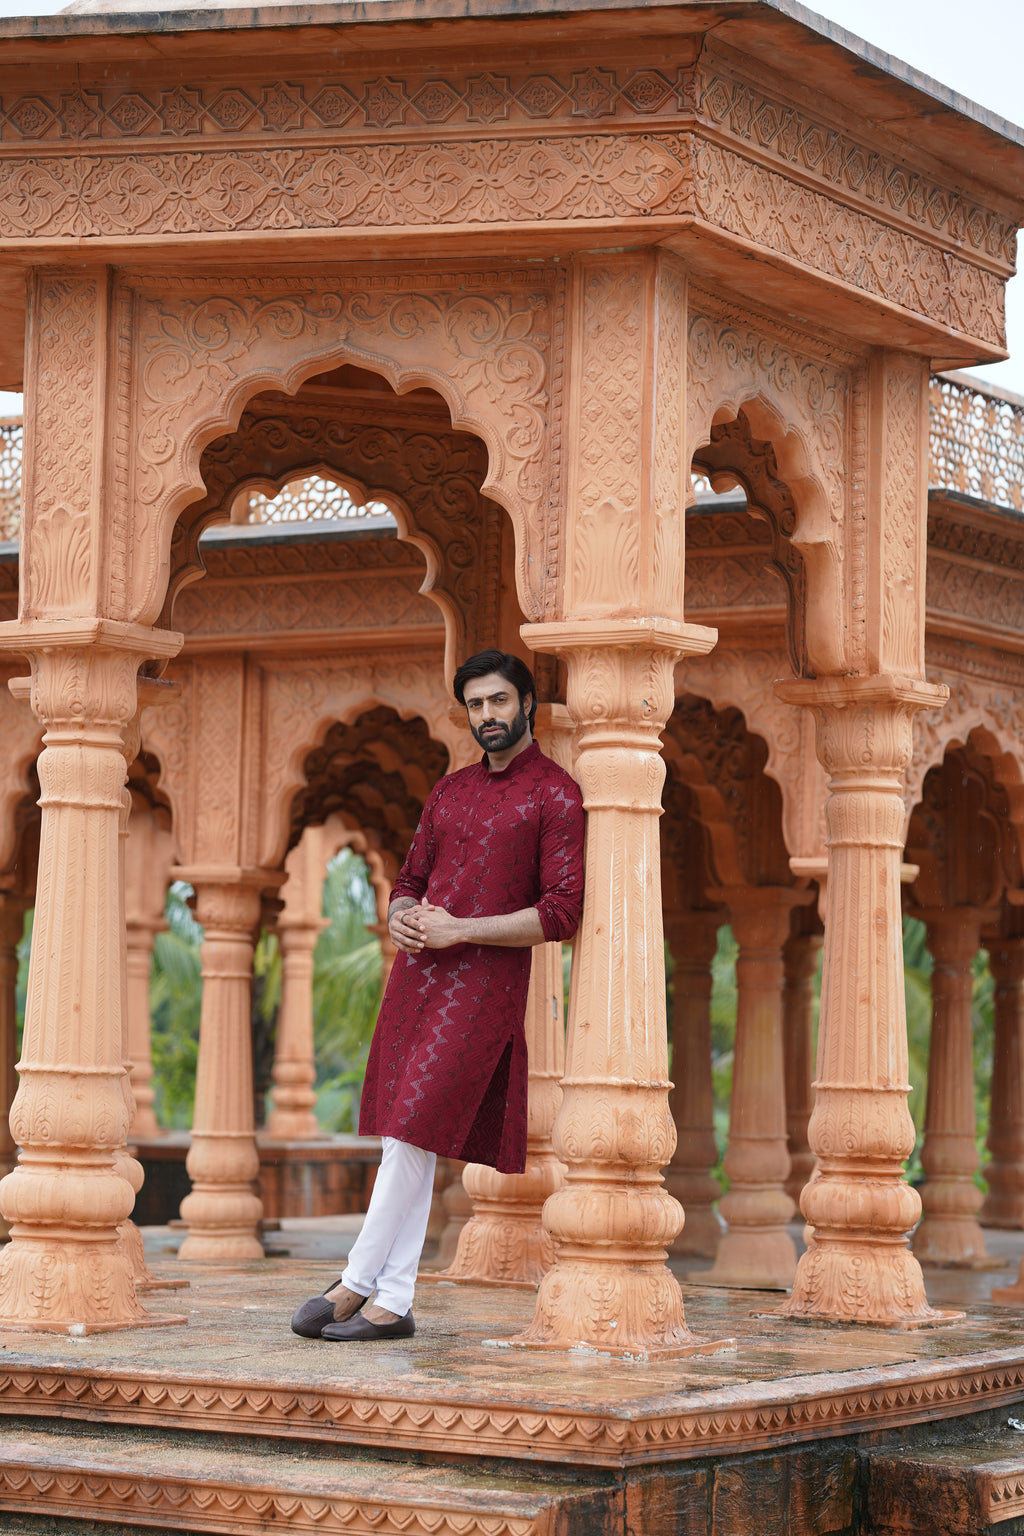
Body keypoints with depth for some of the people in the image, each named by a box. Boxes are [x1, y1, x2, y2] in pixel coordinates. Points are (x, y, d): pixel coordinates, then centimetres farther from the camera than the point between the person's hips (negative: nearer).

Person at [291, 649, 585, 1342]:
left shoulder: (556, 795, -3)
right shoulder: (449, 790, 18)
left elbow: (561, 914, -10)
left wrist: (460, 930, -14)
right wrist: (401, 919, -1)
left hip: (484, 983, -7)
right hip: (416, 973, 7)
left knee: (411, 1133, -11)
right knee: (407, 1141, 6)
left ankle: (356, 1283, -3)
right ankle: (393, 1303, 9)